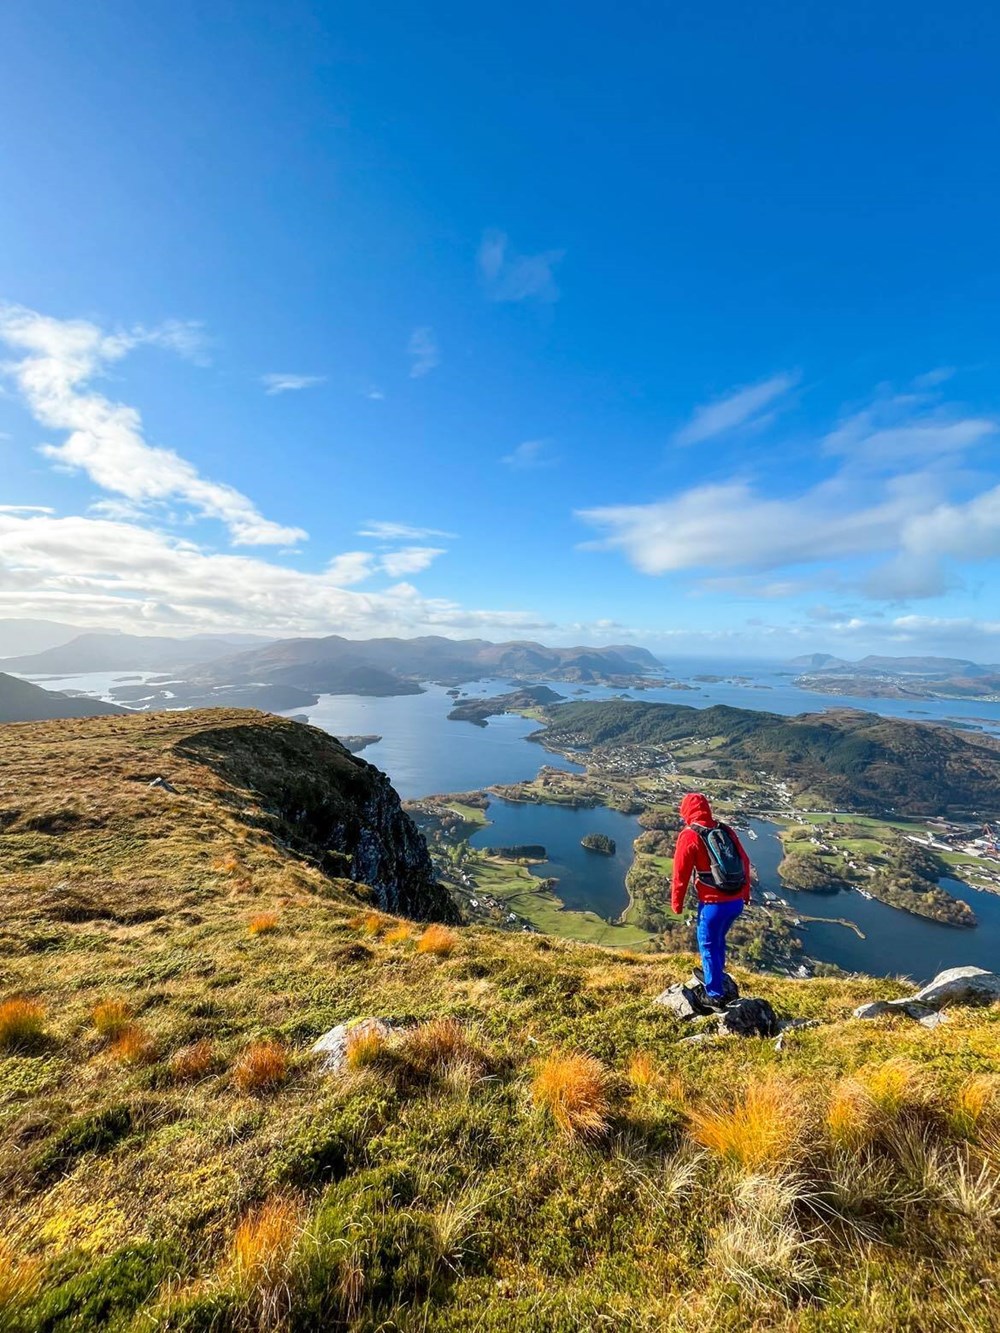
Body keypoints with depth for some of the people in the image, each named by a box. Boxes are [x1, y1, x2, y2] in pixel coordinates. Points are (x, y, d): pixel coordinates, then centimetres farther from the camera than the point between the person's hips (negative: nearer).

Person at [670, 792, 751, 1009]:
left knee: (708, 946, 14)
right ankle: (716, 977, 46)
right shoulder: (726, 830, 5)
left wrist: (676, 903, 3)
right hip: (736, 901, 6)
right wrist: (746, 893, 24)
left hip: (714, 903, -6)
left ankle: (715, 996, 23)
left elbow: (680, 873, -10)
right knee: (718, 940, 28)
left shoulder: (689, 835, -13)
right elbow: (744, 862, 11)